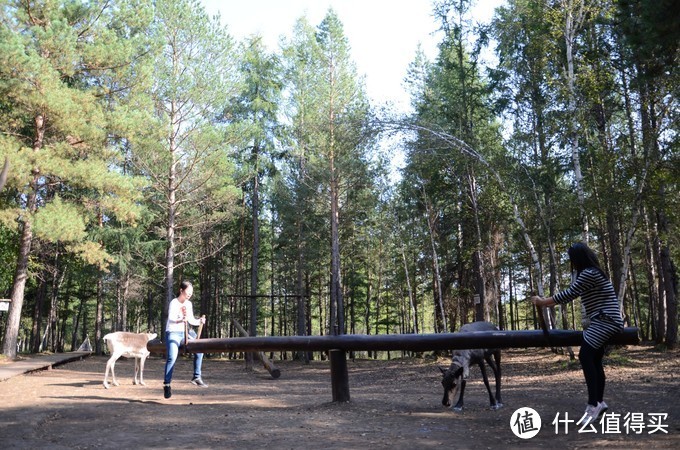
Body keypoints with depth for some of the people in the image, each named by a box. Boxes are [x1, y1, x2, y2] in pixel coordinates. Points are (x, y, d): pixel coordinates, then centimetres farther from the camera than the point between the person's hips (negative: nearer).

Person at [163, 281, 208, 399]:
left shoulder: (188, 304, 7)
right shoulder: (174, 303, -13)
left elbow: (191, 320, 11)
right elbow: (170, 319, -27)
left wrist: (199, 321, -10)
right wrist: (180, 320, -49)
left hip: (183, 333, 7)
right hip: (172, 333, -7)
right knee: (172, 357, -24)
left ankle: (196, 377, 8)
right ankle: (167, 384, -15)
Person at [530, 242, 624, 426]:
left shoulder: (588, 274, -16)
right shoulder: (593, 273, 17)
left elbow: (569, 294, -15)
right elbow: (572, 294, 21)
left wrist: (543, 302, -6)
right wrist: (548, 302, 21)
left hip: (605, 320, -11)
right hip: (604, 320, 11)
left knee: (585, 355, -19)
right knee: (594, 359, 12)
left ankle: (593, 404, -21)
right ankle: (599, 402, 19)